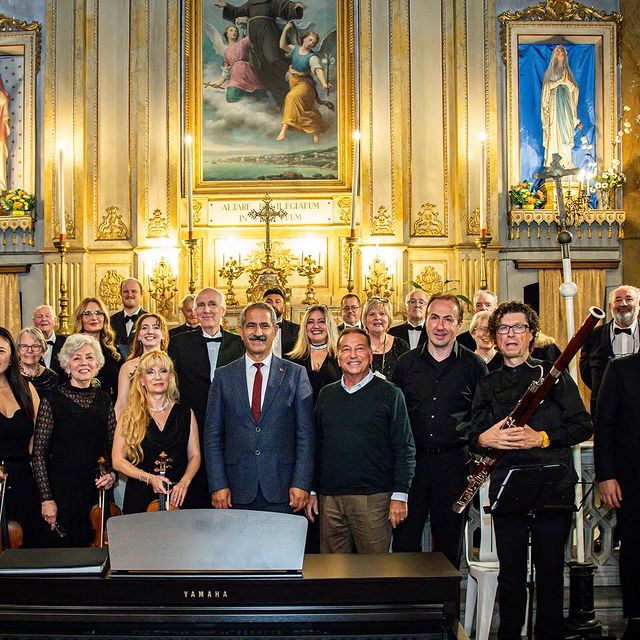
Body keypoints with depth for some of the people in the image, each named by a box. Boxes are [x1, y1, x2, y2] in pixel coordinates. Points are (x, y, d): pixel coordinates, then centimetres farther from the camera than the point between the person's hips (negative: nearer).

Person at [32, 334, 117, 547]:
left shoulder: (104, 399, 5)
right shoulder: (53, 400, -7)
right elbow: (39, 453, -7)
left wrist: (112, 474, -6)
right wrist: (46, 498, -11)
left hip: (97, 489, 4)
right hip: (62, 489, -3)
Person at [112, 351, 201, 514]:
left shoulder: (186, 414, 6)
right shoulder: (128, 417, 1)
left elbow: (194, 456, 6)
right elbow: (118, 461, -2)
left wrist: (184, 482, -12)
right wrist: (149, 478, -15)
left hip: (177, 498, 1)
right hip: (139, 499, -1)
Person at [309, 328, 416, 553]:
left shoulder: (389, 394, 1)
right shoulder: (326, 395, 12)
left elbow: (404, 449, -2)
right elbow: (316, 446, 15)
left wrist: (399, 495, -9)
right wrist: (311, 491, 9)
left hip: (374, 498, -3)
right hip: (329, 498, 4)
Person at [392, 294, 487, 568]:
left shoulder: (474, 366, 1)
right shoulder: (406, 363, 6)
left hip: (454, 463, -1)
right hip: (411, 461, 1)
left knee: (449, 542, 10)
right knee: (404, 539, 5)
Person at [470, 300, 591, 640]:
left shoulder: (554, 374, 6)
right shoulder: (487, 385, 14)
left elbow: (583, 426, 1)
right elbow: (475, 436, 14)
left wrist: (542, 437, -13)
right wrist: (485, 438, -9)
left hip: (553, 486, -2)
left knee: (550, 570, 5)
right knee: (510, 573, 4)